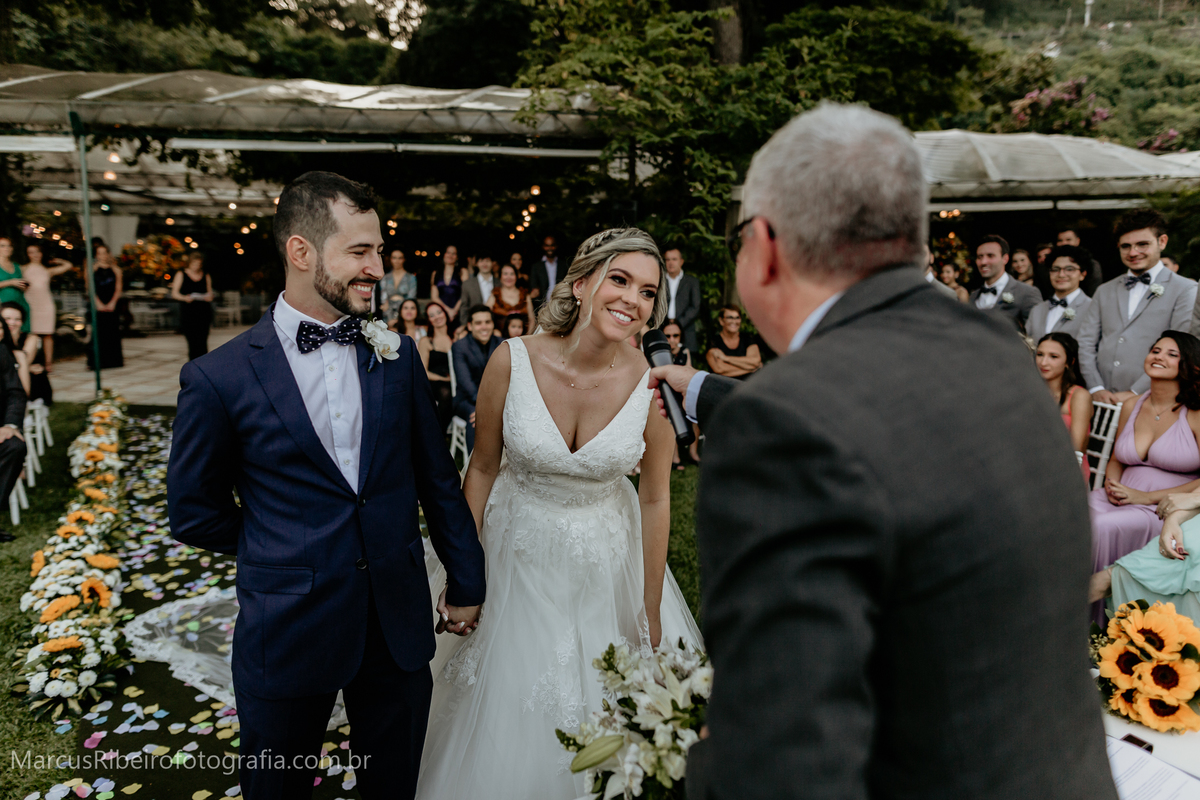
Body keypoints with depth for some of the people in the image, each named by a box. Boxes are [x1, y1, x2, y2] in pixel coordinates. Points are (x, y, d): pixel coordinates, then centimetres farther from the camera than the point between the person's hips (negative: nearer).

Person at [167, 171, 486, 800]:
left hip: (399, 624, 3)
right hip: (287, 630, -2)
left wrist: (466, 582, 9)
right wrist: (285, 551, 5)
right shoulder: (218, 379, -10)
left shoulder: (398, 354, -1)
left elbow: (438, 479, 4)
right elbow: (195, 514, 1)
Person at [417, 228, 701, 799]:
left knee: (605, 720, 19)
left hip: (607, 566, 0)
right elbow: (482, 468, -7)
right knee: (507, 713, 18)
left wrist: (651, 613, 0)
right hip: (518, 556, 0)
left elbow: (656, 498, -7)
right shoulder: (513, 361, -20)